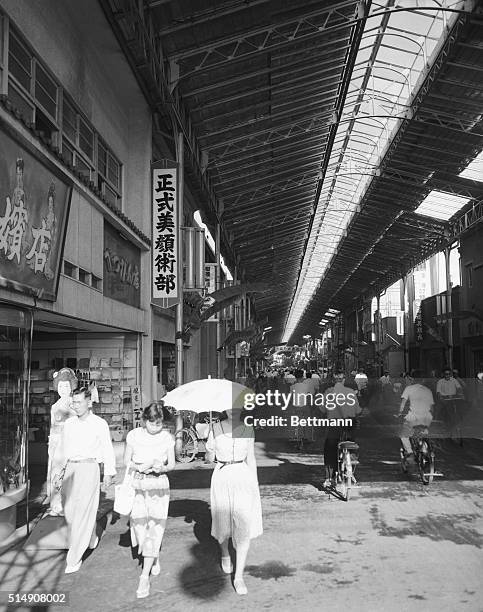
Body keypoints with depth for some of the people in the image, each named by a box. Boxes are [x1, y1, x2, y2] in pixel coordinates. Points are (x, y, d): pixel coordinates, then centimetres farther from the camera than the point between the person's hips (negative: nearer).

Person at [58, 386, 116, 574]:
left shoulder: (99, 424, -3)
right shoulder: (69, 423, 10)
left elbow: (107, 449, 0)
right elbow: (63, 448, 18)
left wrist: (109, 473, -3)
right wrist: (62, 468, 18)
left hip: (88, 468, -5)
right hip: (70, 468, 5)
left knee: (83, 511, -7)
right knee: (68, 509, 7)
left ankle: (74, 558, 0)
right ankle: (91, 538, 33)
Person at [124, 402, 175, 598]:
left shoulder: (167, 438, -5)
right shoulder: (134, 435, -6)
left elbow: (172, 464, 4)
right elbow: (126, 461, 3)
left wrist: (161, 468, -18)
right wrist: (140, 467, -16)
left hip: (158, 485, -1)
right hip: (137, 484, 1)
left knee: (154, 528, -5)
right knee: (139, 526, 4)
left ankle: (145, 577, 2)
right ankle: (155, 558, 33)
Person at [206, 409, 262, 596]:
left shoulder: (248, 430, 3)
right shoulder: (216, 429, 0)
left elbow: (251, 459, 9)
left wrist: (255, 484, 9)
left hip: (243, 478, 0)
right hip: (221, 477, 0)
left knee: (244, 529, -5)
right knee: (223, 524, 12)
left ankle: (239, 577, 5)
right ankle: (225, 554, 45)